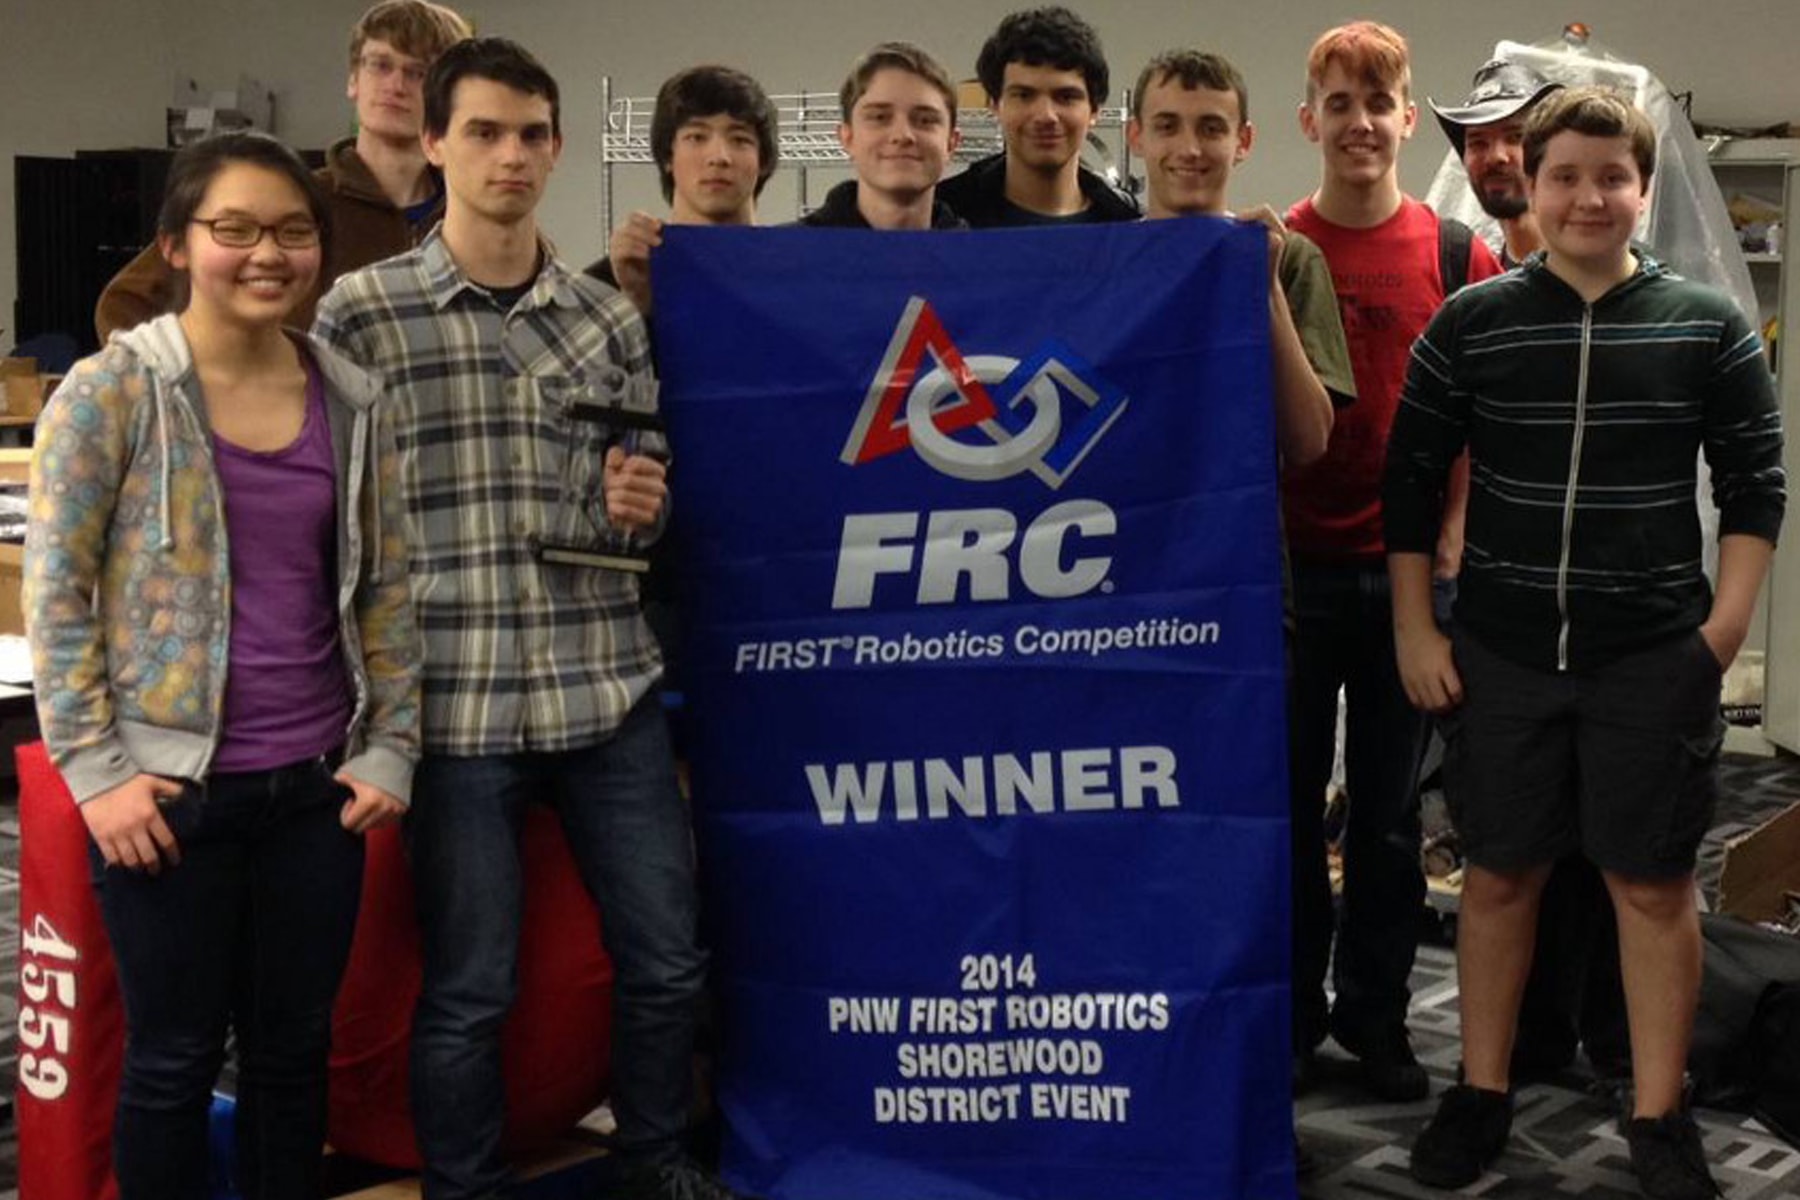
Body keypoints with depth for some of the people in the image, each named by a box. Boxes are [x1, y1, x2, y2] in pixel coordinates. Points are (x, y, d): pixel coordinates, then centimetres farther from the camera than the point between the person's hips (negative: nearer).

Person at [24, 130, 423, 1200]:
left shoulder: (352, 400, 5)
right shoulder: (112, 391, -8)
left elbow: (389, 590, 9)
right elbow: (55, 590, -7)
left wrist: (391, 748, 3)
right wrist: (96, 769, -11)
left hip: (317, 785, 4)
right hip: (172, 788, -4)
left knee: (296, 1046, 15)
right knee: (176, 1056, 9)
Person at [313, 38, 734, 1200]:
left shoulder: (611, 318, 9)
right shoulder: (359, 312, -3)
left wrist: (642, 503, -5)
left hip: (610, 690, 4)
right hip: (454, 703, -4)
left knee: (667, 955, 12)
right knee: (469, 991, 7)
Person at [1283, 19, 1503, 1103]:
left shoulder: (1460, 258, 2)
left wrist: (1449, 539, -3)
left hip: (1407, 569, 1)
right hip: (1293, 567, 0)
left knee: (1390, 815, 10)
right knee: (1290, 805, 9)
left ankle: (1377, 1016, 24)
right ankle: (1293, 1010, 23)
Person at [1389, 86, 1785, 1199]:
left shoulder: (1709, 326, 0)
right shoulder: (1469, 324, 0)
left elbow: (1755, 489, 3)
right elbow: (1413, 483, 4)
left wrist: (1725, 629, -5)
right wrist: (1416, 629, 0)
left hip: (1655, 655, 0)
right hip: (1500, 651, 1)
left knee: (1655, 883, 6)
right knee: (1500, 872, 10)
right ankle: (1482, 1093, 25)